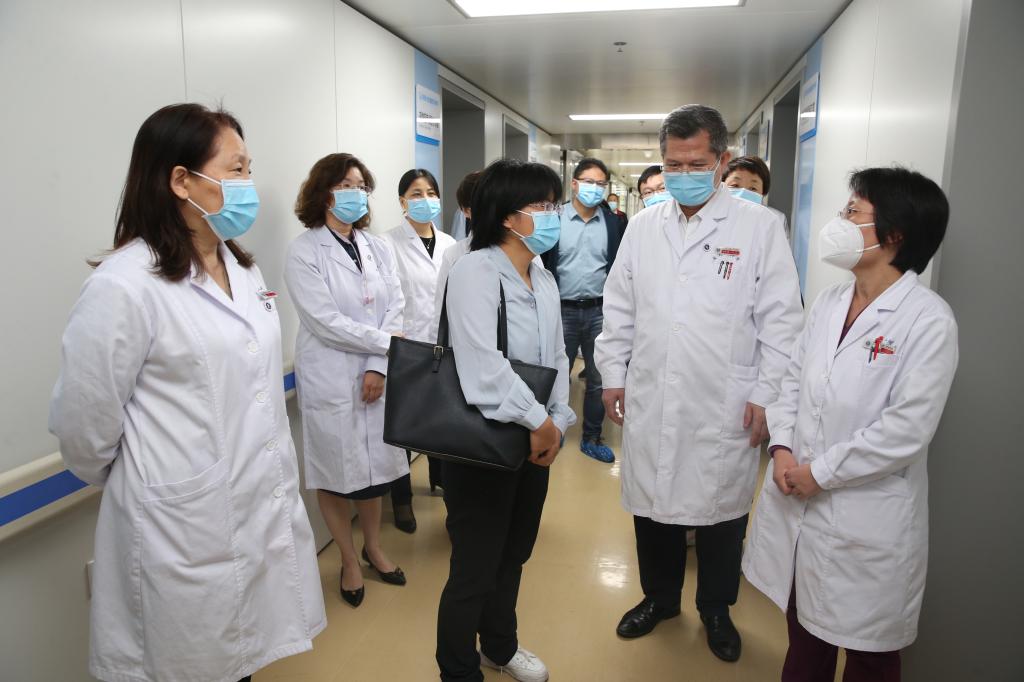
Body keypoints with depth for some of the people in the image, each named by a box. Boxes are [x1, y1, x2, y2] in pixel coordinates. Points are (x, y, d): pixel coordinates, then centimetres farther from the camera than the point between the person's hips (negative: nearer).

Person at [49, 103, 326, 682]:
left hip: (268, 509, 6)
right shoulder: (124, 286, -18)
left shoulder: (243, 267, 7)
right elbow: (84, 426, -11)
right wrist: (140, 486, 5)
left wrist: (272, 479, 16)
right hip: (188, 530, -6)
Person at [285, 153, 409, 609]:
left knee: (377, 467, 15)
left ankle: (374, 546, 39)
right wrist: (387, 342, -12)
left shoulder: (379, 249, 6)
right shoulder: (304, 251, -8)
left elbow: (394, 309, 0)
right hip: (330, 379, -4)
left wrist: (378, 367, -11)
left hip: (376, 376, 4)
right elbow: (325, 321, -15)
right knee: (337, 473, 8)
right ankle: (349, 561, 30)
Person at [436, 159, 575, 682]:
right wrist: (538, 422, -20)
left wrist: (558, 422, -5)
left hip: (534, 443, 7)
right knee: (474, 570, 7)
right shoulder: (474, 271, -17)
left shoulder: (544, 278, 7)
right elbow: (482, 367, -27)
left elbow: (557, 357, 8)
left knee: (512, 558, 23)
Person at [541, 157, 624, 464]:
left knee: (599, 379, 9)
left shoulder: (613, 223, 3)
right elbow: (542, 264, -2)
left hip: (600, 311, 2)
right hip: (562, 310, -2)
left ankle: (591, 438, 23)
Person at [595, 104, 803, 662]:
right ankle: (659, 597, 39)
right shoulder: (643, 225, 6)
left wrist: (766, 395, -7)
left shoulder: (759, 226, -4)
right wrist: (613, 375, 7)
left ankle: (716, 609, 37)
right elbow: (619, 308, 10)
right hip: (650, 402, 3)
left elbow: (780, 318, -4)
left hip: (725, 407, -3)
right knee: (652, 503, 15)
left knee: (720, 510, 12)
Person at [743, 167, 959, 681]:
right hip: (796, 502, 6)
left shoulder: (928, 320, -16)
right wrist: (782, 447, -5)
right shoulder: (829, 301, 5)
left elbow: (906, 430, -20)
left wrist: (820, 473, -15)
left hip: (868, 518, -5)